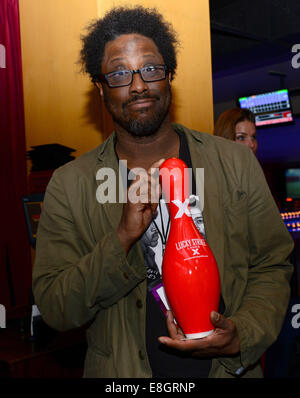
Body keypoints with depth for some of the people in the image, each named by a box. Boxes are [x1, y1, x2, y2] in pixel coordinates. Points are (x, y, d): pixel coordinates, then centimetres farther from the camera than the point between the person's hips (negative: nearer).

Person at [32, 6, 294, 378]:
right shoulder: (69, 185, -10)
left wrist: (242, 337, -18)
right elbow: (53, 309, -13)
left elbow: (272, 265, -1)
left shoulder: (235, 162, -6)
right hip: (122, 371, 0)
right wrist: (122, 239, -27)